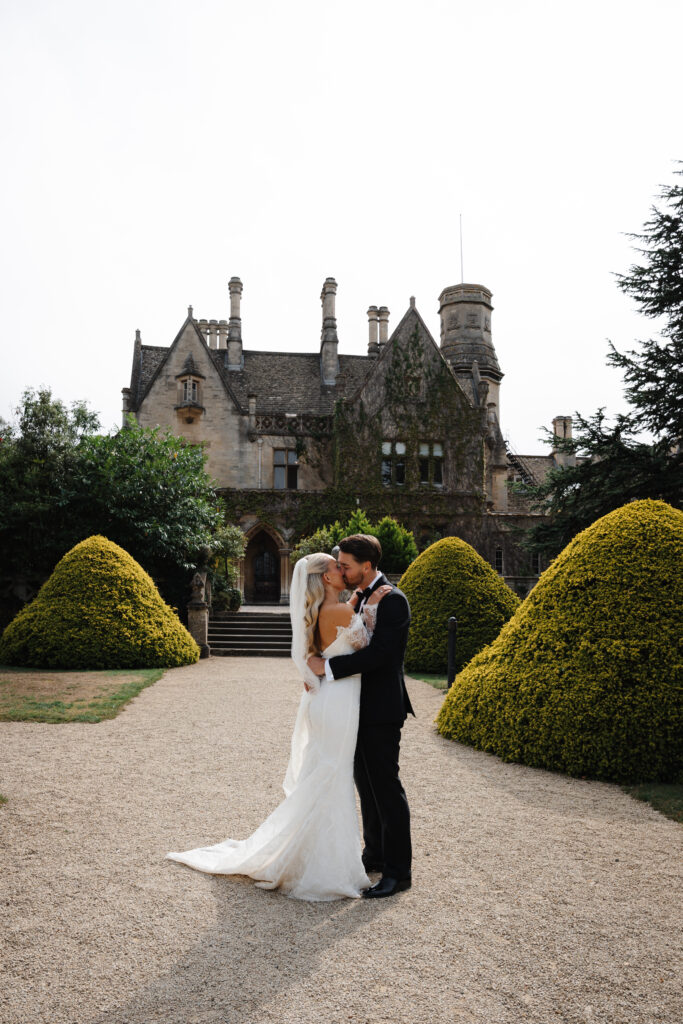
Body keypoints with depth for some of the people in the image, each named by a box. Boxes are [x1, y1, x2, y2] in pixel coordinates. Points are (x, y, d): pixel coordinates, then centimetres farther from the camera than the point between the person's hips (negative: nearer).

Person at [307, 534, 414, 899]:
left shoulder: (392, 600, -17)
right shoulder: (359, 598, 11)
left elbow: (378, 653, -26)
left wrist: (327, 666, -25)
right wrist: (318, 666, -1)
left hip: (381, 710, -9)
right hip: (360, 707, 9)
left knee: (386, 787, -2)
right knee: (366, 783, 18)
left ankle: (398, 871, 10)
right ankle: (375, 854, 32)